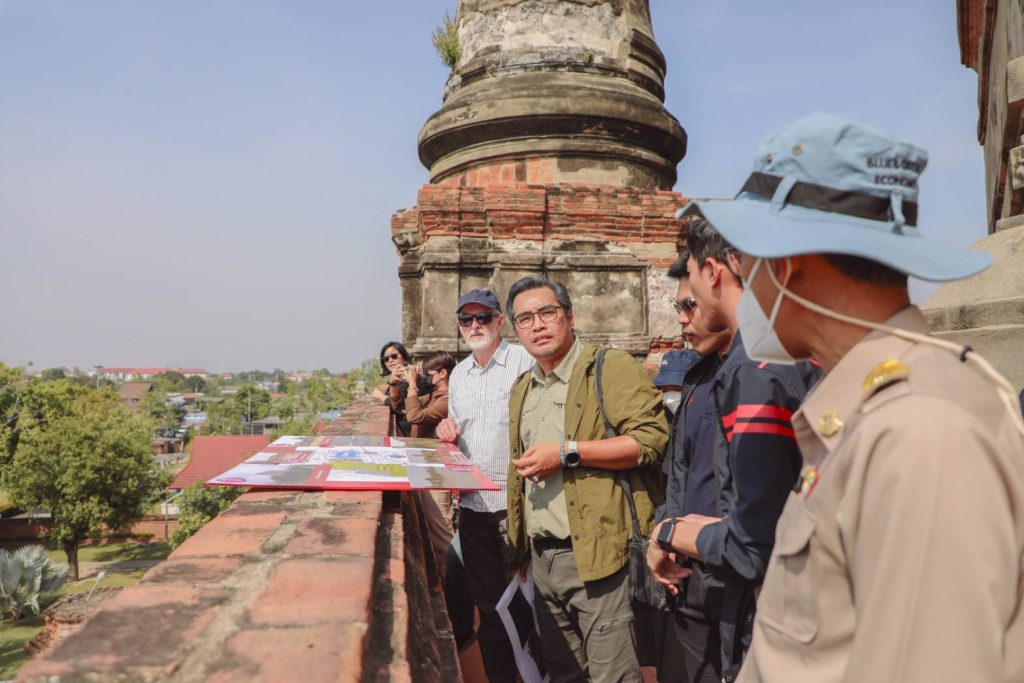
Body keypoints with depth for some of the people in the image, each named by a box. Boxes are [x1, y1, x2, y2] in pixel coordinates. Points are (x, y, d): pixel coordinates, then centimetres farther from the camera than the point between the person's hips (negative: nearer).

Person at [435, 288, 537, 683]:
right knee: (487, 603, 15)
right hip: (473, 504, 6)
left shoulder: (524, 362, -8)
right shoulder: (458, 374, 13)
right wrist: (448, 430, 1)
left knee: (524, 604, 4)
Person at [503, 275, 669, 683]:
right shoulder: (521, 389, 16)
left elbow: (651, 438, -20)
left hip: (597, 553, -7)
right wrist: (519, 548, 21)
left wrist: (568, 451, -22)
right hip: (542, 557, 8)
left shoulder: (611, 368, -8)